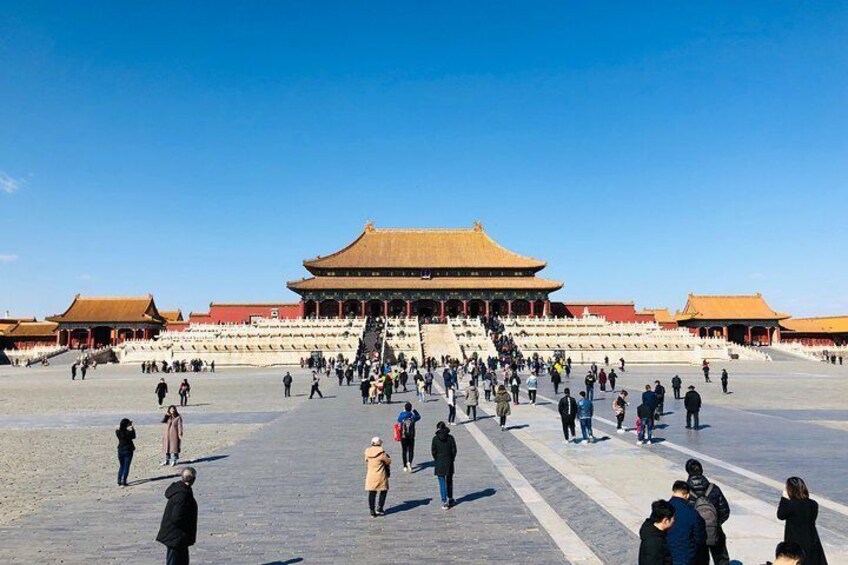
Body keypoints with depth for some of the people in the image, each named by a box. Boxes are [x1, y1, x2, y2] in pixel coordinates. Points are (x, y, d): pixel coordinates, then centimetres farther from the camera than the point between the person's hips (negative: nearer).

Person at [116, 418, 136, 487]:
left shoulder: (118, 432, -5)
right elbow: (133, 437, -1)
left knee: (121, 466, 18)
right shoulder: (128, 432, -19)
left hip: (120, 451, 5)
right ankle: (123, 482, -1)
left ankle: (119, 481, 17)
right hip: (128, 451, -5)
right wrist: (132, 429, 2)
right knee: (126, 467, 2)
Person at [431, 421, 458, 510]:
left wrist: (437, 459, 8)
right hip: (449, 463, 2)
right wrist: (452, 459, 10)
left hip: (439, 463, -2)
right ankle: (450, 500, 29)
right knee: (449, 482, 18)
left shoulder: (435, 438, -9)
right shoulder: (450, 438, -6)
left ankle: (444, 502, 1)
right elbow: (454, 450, -4)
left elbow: (433, 451, -7)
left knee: (442, 483, 4)